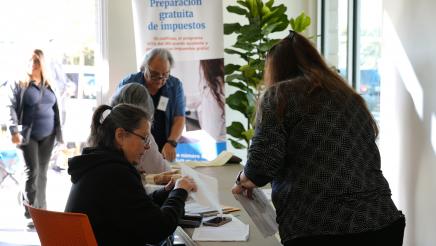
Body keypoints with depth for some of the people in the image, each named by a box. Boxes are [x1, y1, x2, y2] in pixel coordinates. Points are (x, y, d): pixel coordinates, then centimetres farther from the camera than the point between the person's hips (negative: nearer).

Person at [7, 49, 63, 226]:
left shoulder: (48, 86, 13)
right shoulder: (18, 84, -2)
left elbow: (55, 110, 17)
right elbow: (11, 108, -10)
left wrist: (59, 133, 14)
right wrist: (14, 130, -21)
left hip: (47, 135, 5)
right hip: (28, 135, -5)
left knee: (42, 172, 9)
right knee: (32, 171, -9)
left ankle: (41, 211, 16)